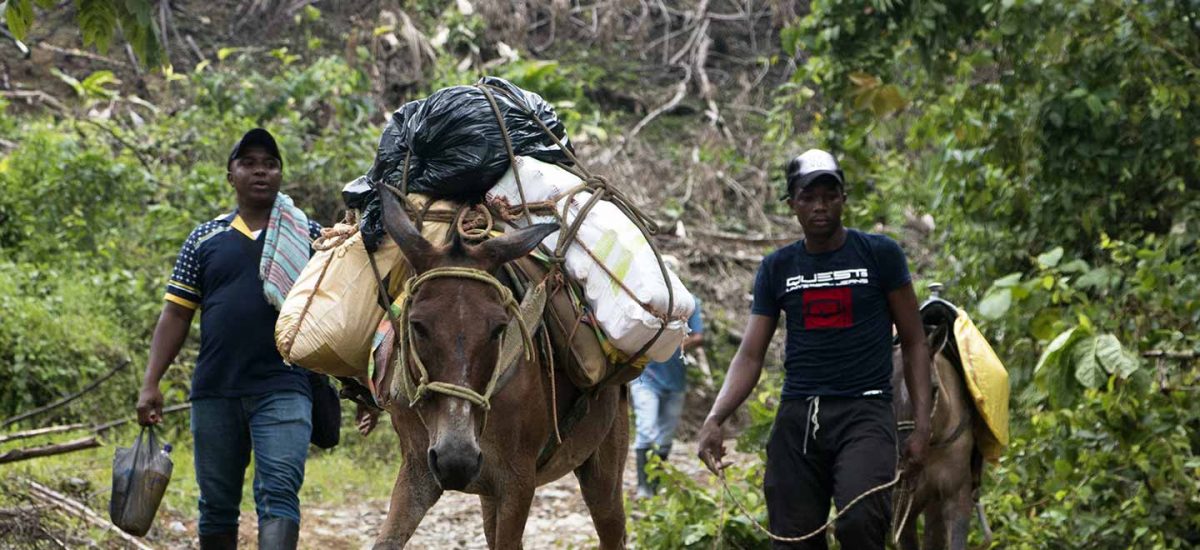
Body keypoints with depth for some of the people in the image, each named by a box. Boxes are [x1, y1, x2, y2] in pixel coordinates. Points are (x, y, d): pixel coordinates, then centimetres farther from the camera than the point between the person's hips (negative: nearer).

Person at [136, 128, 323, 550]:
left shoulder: (309, 238, 7)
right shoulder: (205, 240, 11)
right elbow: (176, 315, 10)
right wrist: (150, 384, 2)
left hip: (283, 388, -3)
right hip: (214, 392, 3)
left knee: (279, 491, -18)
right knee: (216, 503, 9)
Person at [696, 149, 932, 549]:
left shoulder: (879, 254, 3)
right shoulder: (777, 268, 11)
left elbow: (914, 343, 6)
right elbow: (750, 356, 8)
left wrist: (922, 423, -3)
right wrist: (715, 419, -9)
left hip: (864, 411, -3)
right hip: (797, 418, 4)